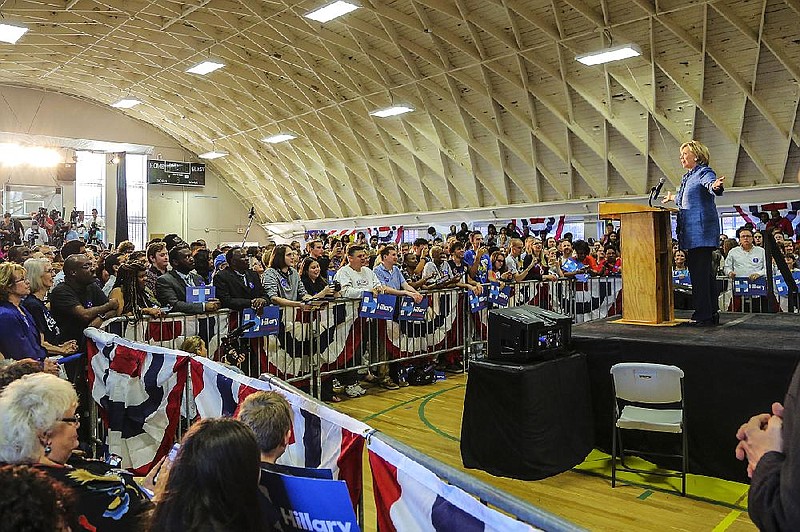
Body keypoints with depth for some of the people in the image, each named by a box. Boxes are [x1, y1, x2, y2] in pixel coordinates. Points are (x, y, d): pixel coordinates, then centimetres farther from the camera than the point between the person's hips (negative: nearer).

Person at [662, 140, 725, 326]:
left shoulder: (704, 172, -5)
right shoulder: (687, 177, 22)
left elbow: (710, 184, -28)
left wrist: (716, 186, -50)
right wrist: (672, 197, 55)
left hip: (702, 230, -10)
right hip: (691, 232, 10)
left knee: (700, 272, -9)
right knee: (704, 271, 12)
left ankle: (703, 316, -5)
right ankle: (712, 313, 18)